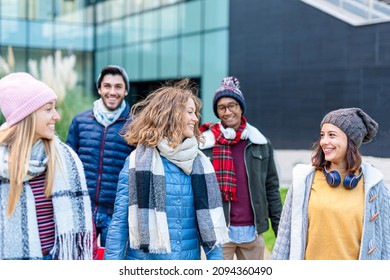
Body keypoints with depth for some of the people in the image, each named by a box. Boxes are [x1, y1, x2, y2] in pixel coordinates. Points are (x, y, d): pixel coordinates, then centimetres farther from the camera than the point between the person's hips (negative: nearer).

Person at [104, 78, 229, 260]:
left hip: (189, 259, 4)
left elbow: (209, 221, 10)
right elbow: (119, 222, -4)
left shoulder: (200, 163, 6)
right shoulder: (139, 160, -5)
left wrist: (215, 259, 6)